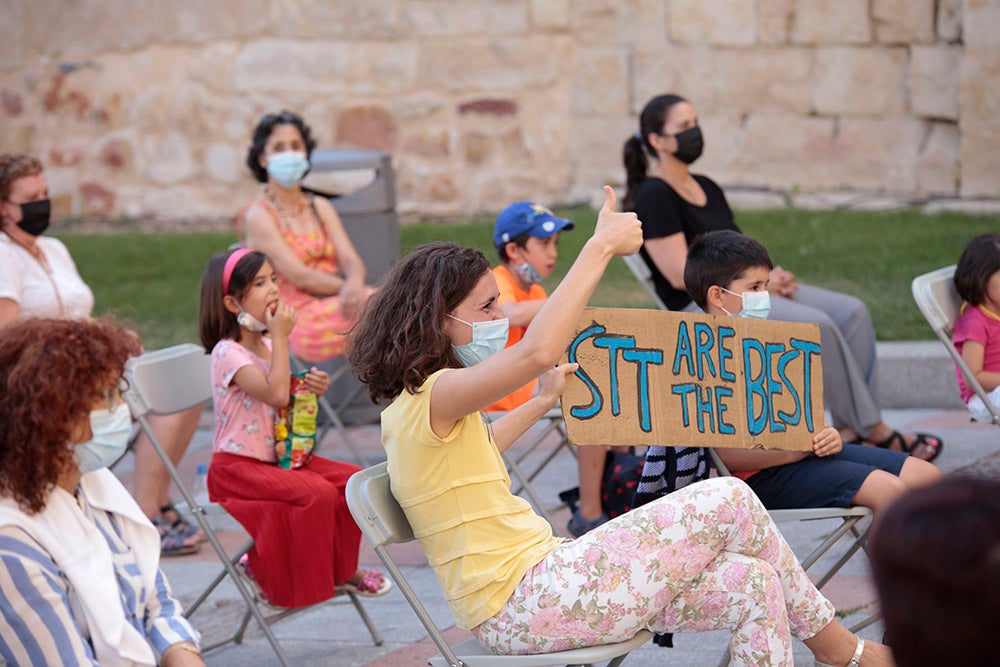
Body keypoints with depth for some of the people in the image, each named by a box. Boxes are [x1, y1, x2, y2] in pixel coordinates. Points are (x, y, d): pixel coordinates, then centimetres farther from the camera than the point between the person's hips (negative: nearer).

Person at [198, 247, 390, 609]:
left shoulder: (268, 345, 11)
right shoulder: (227, 353, -16)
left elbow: (288, 399, 23)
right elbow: (275, 393, -30)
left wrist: (313, 387, 0)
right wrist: (281, 336, -20)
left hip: (279, 456, 8)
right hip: (238, 466, -8)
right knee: (318, 493, -27)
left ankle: (340, 569, 11)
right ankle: (265, 571, -8)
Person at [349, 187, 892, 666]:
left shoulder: (418, 410, 16)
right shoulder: (432, 398, -16)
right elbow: (538, 351, -34)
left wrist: (544, 400, 48)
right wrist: (600, 247, -27)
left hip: (537, 582, 11)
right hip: (523, 606, -11)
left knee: (752, 584, 0)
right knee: (729, 500, -7)